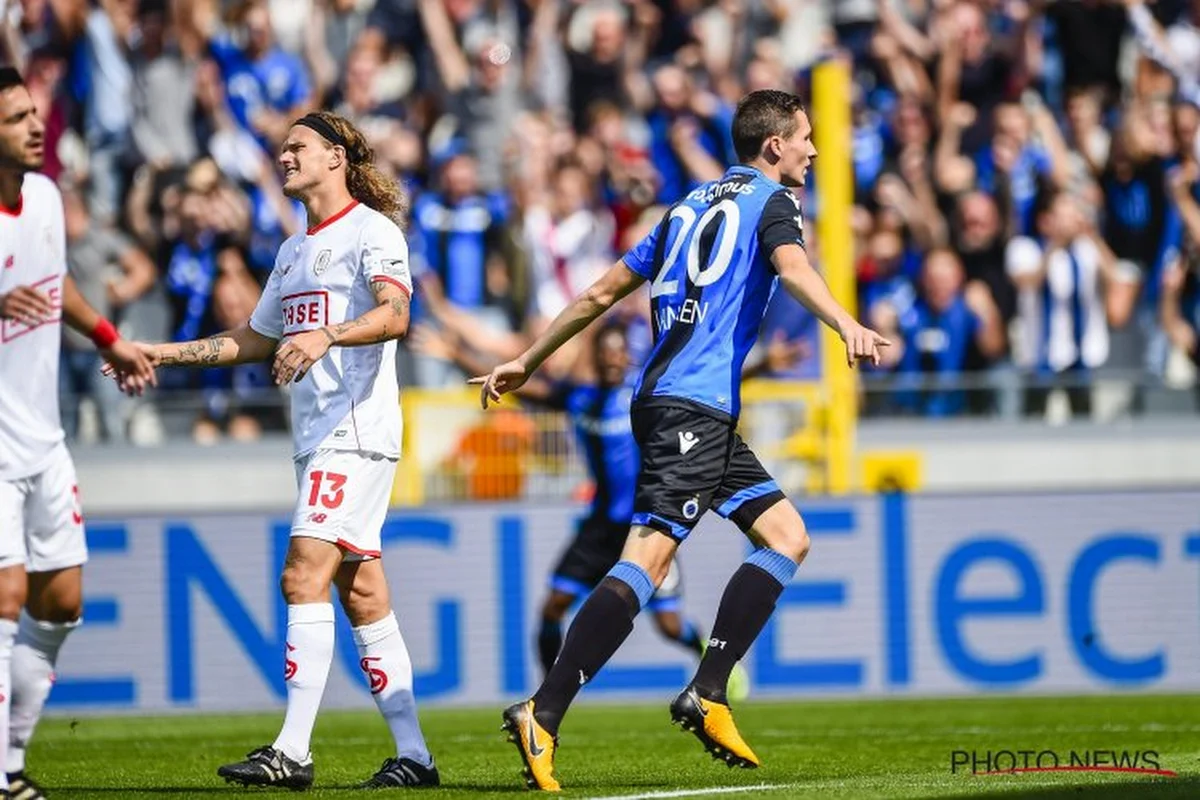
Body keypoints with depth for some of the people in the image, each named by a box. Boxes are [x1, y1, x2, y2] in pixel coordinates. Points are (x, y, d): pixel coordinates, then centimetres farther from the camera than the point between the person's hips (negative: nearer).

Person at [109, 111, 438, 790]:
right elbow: (255, 340, 32)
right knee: (361, 593, 5)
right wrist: (164, 354, 26)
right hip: (317, 437, 9)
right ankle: (412, 754, 6)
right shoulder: (294, 250, 23)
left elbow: (394, 314, -21)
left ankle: (293, 752, -21)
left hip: (358, 431, -9)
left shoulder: (372, 230, -4)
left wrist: (325, 335, -37)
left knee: (305, 576, -17)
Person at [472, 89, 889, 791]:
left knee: (787, 538, 10)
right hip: (691, 407, -9)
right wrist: (848, 326, -38)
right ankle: (543, 716, -25)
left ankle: (707, 696, 2)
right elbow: (791, 266, -22)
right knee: (650, 556, -17)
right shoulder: (771, 201, 1)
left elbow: (603, 292, 24)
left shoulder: (693, 205, 23)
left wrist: (528, 362, 30)